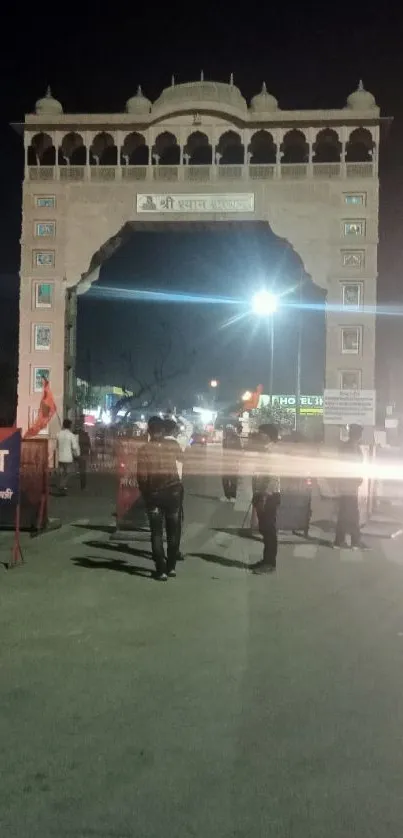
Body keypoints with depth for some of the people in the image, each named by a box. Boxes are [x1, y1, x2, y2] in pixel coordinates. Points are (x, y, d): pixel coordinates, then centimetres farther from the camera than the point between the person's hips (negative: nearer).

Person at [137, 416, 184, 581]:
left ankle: (161, 570, 2)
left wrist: (144, 492, 4)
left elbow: (141, 476, -11)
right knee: (173, 530, 15)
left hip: (153, 493, -2)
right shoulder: (173, 445, -2)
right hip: (173, 490, 2)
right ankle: (171, 567, 19)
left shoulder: (144, 449, -9)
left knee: (157, 532, 5)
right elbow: (181, 457, 20)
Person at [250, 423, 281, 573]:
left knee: (270, 529, -3)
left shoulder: (273, 452, -14)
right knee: (264, 529, 13)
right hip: (261, 494, 9)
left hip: (269, 496, -9)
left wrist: (264, 497, -21)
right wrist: (256, 495, 15)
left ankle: (270, 562, 4)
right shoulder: (263, 450, 14)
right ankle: (266, 560, 22)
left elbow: (273, 476, -20)